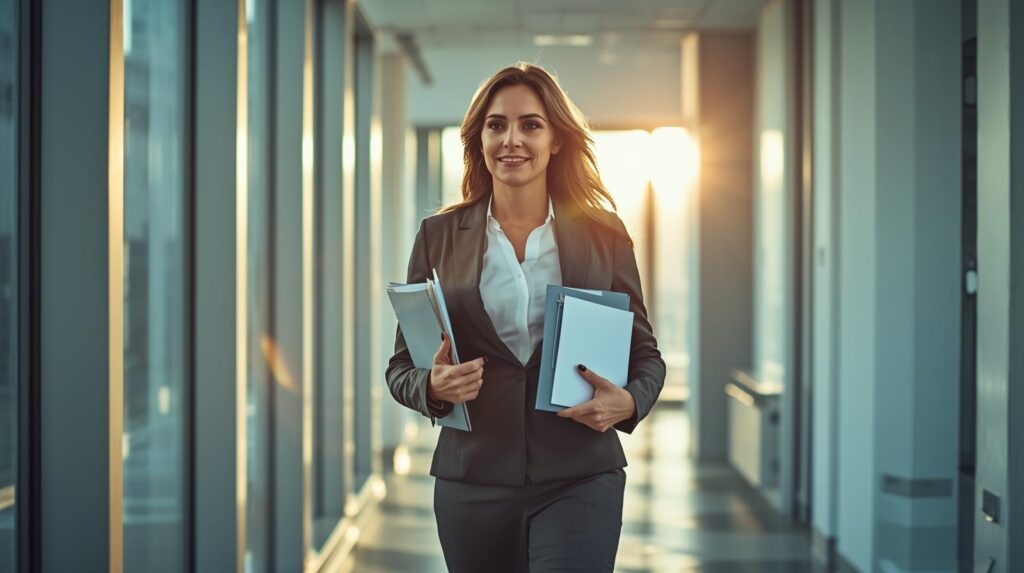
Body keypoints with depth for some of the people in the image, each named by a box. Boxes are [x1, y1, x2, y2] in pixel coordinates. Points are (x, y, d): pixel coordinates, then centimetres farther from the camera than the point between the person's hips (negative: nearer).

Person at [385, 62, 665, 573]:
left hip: (580, 478, -1)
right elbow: (401, 366, 8)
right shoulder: (438, 237, 5)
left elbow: (645, 352, 9)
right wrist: (433, 387, -15)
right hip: (473, 480, 1)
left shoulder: (604, 236, 4)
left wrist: (627, 402, -12)